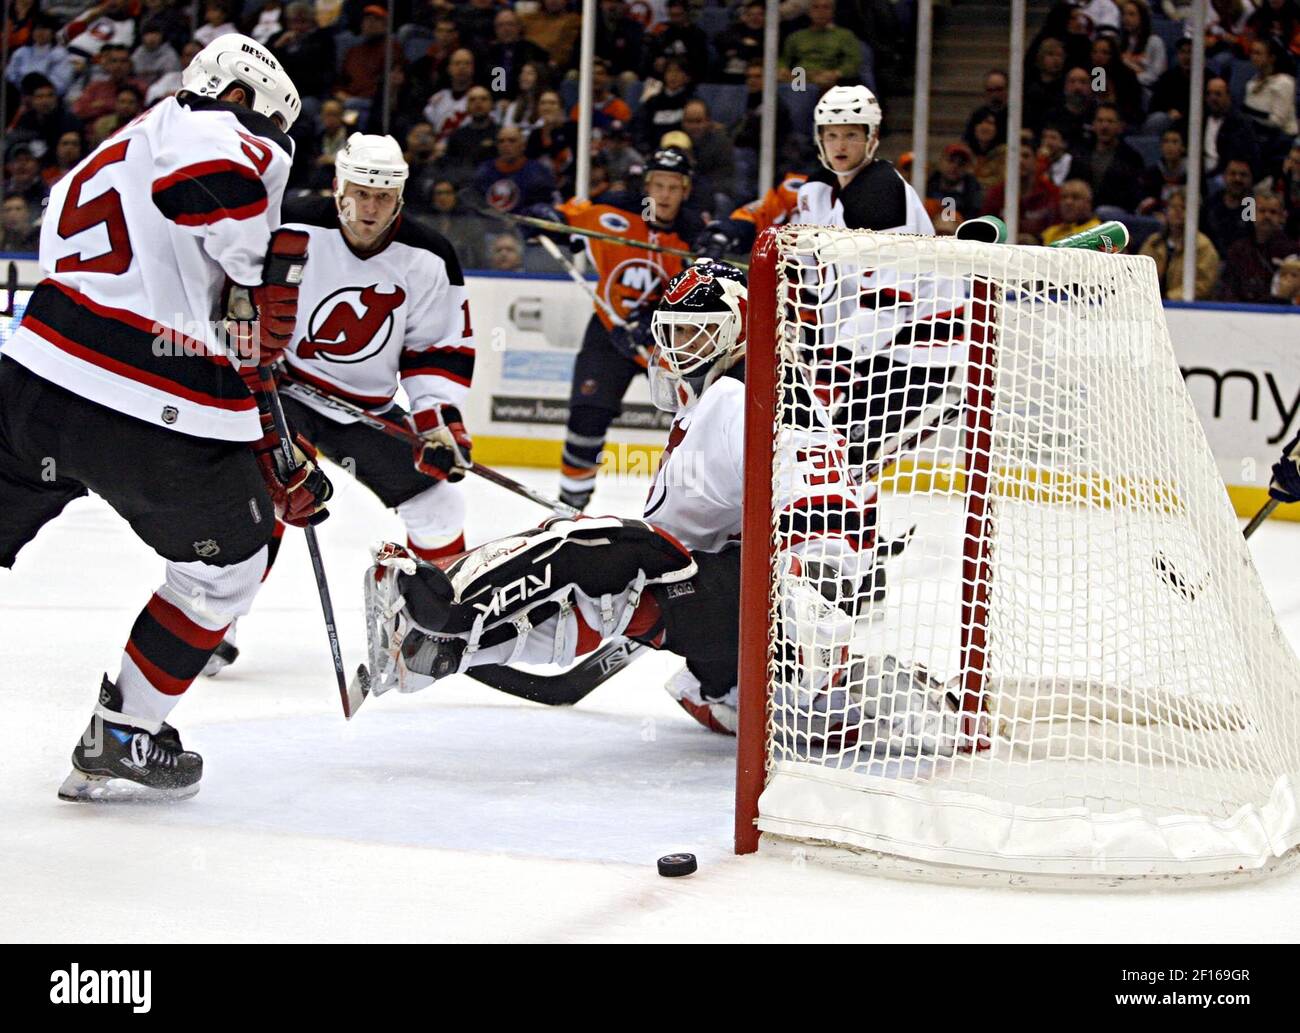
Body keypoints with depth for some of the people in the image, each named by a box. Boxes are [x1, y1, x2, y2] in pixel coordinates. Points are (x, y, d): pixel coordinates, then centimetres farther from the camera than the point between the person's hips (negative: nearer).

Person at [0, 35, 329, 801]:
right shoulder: (213, 130, 3)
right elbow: (214, 175, -27)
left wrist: (283, 472, 30)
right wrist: (266, 273, -9)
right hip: (152, 422, -7)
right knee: (229, 560, 18)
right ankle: (124, 739, 23)